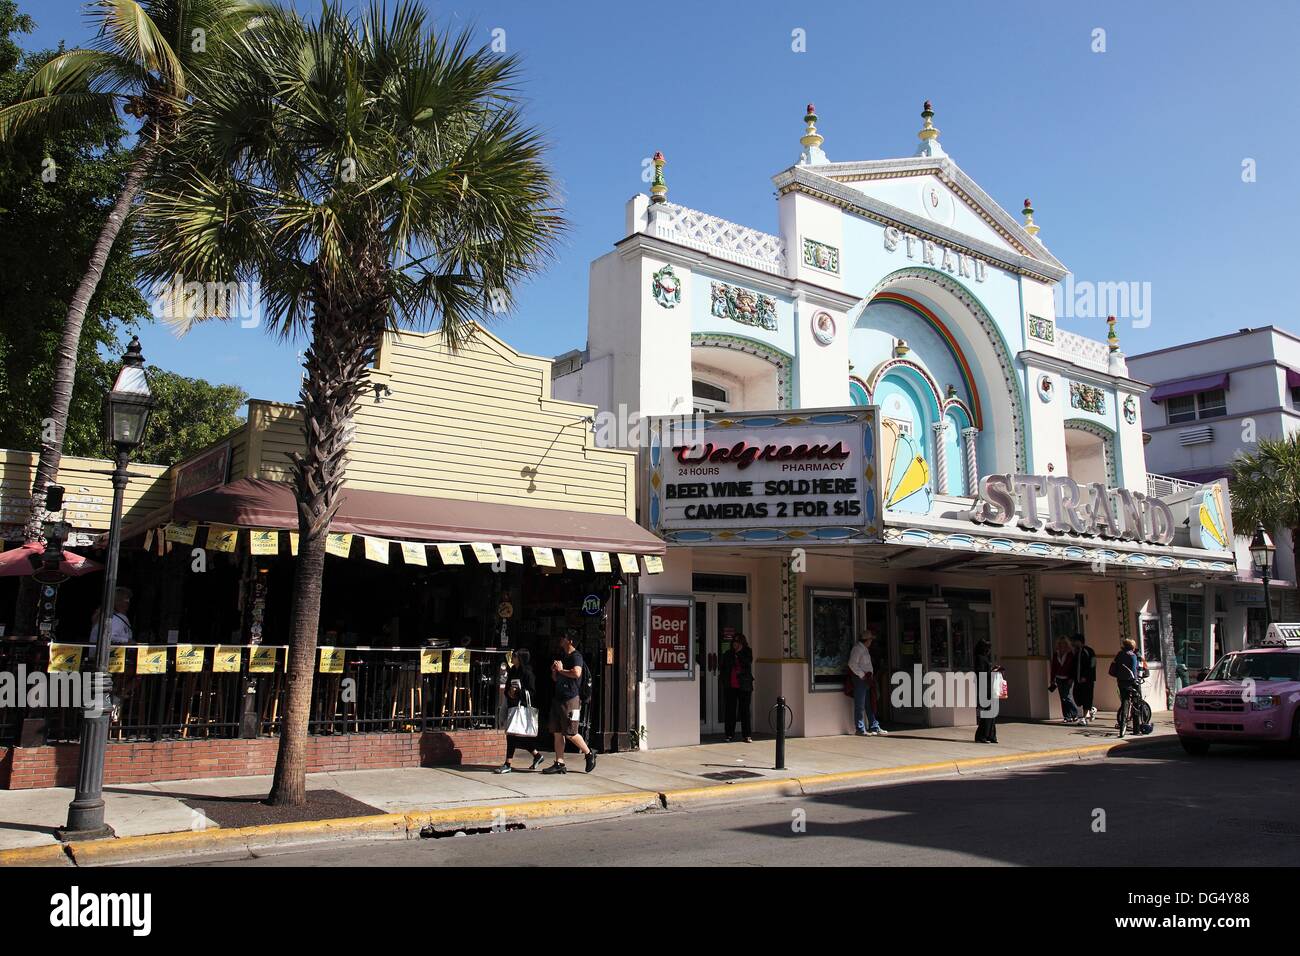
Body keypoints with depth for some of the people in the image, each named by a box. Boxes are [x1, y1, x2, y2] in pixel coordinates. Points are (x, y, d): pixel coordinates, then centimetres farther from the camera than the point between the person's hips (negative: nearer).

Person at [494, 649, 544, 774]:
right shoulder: (513, 672, 13)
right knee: (518, 736, 10)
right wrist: (509, 692, -4)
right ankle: (537, 755, 25)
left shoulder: (528, 673, -9)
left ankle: (507, 764, -4)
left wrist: (518, 692, -19)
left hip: (523, 708, -8)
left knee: (512, 735, -9)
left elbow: (532, 693, -11)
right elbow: (507, 689, 18)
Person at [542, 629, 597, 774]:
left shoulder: (576, 656, -8)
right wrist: (554, 671, 4)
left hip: (571, 698, -9)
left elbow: (576, 673, -26)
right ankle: (559, 764, 9)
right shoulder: (561, 656, 19)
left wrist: (561, 670, -12)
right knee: (557, 733, 6)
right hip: (558, 697, 9)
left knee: (570, 733, -6)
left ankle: (589, 754, 13)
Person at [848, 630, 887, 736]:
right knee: (860, 705, -6)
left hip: (867, 679, 10)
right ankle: (860, 729, -3)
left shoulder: (865, 649, 20)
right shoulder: (857, 648, -11)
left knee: (869, 705, 12)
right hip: (860, 679, -10)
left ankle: (874, 727, 16)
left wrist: (871, 675, 11)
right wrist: (862, 675, -16)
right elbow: (852, 664, -19)